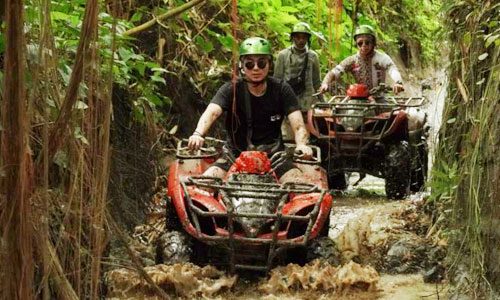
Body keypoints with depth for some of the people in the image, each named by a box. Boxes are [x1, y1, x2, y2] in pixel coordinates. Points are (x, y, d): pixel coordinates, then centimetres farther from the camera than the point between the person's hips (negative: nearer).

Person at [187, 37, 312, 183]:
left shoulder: (281, 90, -3)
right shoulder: (231, 90, -5)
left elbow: (298, 124, -13)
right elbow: (212, 112, -23)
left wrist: (301, 144, -37)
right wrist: (198, 134, -46)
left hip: (272, 154, 0)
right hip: (235, 153, 0)